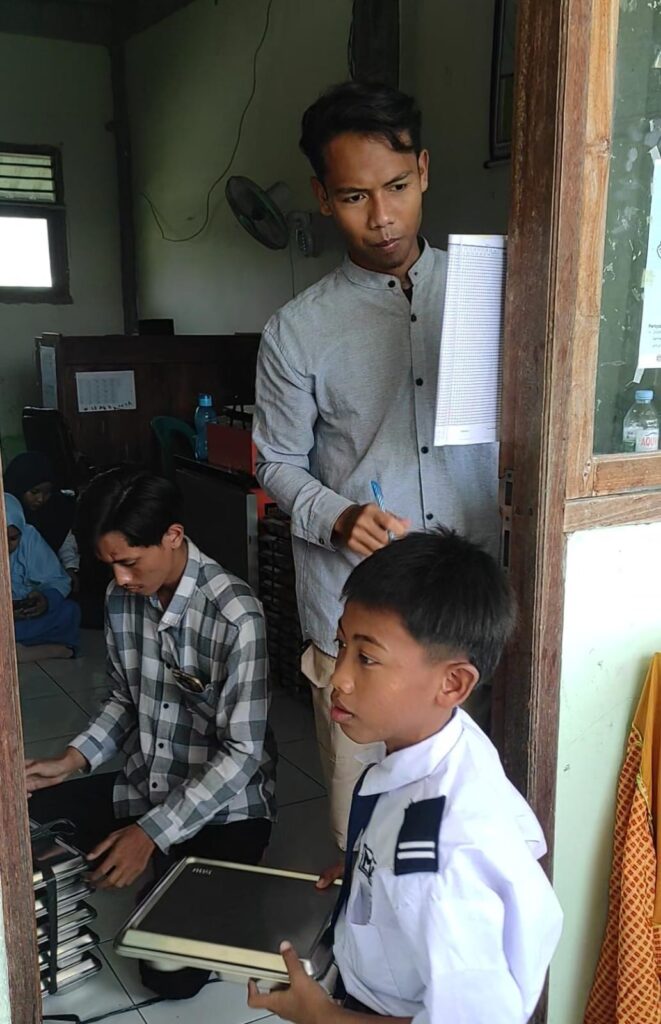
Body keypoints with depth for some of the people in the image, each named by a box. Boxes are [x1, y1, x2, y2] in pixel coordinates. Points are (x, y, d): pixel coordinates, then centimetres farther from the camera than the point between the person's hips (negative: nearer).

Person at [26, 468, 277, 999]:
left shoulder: (236, 614, -24)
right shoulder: (121, 598, -3)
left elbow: (243, 754, -22)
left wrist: (152, 833, -24)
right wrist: (72, 758, -6)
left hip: (225, 805, -6)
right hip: (144, 787, 6)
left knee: (171, 970, -18)